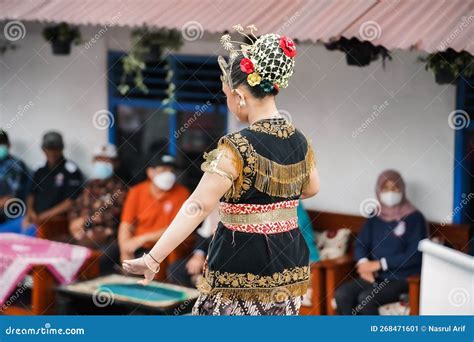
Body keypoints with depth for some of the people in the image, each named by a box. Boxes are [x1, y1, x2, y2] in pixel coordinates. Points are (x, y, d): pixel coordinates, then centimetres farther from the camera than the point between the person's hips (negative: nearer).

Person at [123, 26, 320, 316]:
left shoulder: (237, 148, -20)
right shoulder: (300, 142, 1)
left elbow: (198, 207, -25)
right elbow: (311, 188, 21)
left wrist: (153, 258, -24)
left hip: (243, 269, -7)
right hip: (289, 264, 7)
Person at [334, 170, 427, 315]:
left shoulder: (414, 218, -4)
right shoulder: (375, 217, 13)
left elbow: (414, 256, -12)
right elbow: (360, 244, 11)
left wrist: (380, 264, -15)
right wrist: (364, 264, -12)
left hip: (401, 278, -5)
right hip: (375, 276, 5)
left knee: (366, 298, -30)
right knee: (341, 294, -21)